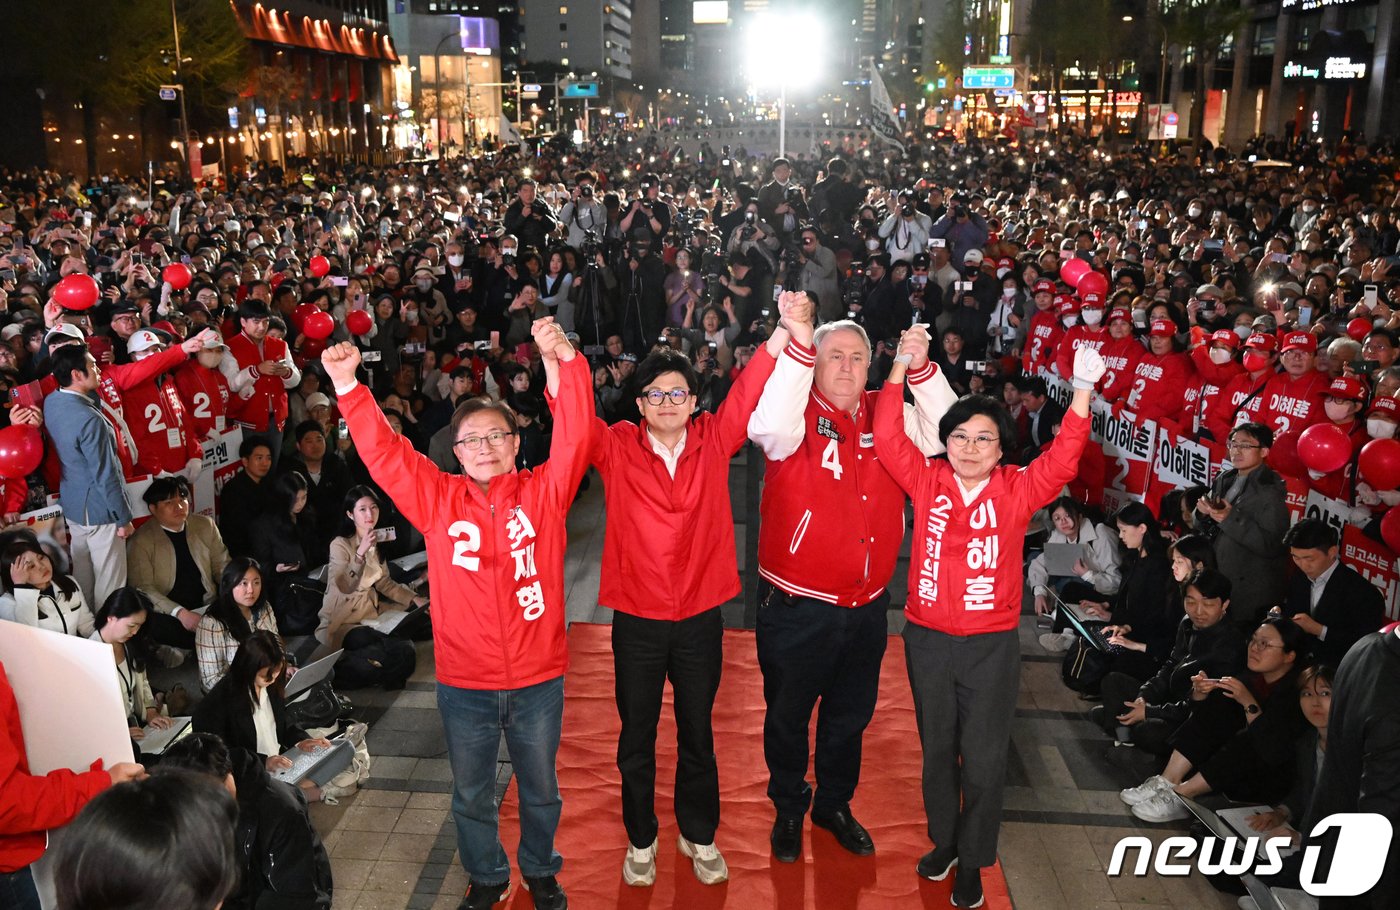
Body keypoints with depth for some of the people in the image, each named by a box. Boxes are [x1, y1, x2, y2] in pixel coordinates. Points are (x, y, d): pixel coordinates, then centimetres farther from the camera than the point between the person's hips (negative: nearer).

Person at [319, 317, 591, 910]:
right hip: (463, 684, 1)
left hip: (538, 681, -1)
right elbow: (382, 453, -9)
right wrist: (348, 388, -21)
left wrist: (564, 365, -33)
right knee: (471, 794, 19)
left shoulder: (543, 492, -6)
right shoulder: (437, 499, -3)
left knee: (540, 790, 20)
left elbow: (573, 438, -19)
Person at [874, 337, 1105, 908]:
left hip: (992, 644, -1)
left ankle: (973, 861, 26)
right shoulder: (927, 481, -3)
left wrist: (1083, 389, -27)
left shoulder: (1017, 490, -5)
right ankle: (943, 841, 39)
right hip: (927, 639, 2)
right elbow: (888, 438, -11)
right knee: (937, 749, 18)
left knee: (983, 759, 6)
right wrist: (903, 367, -19)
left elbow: (1064, 459, -17)